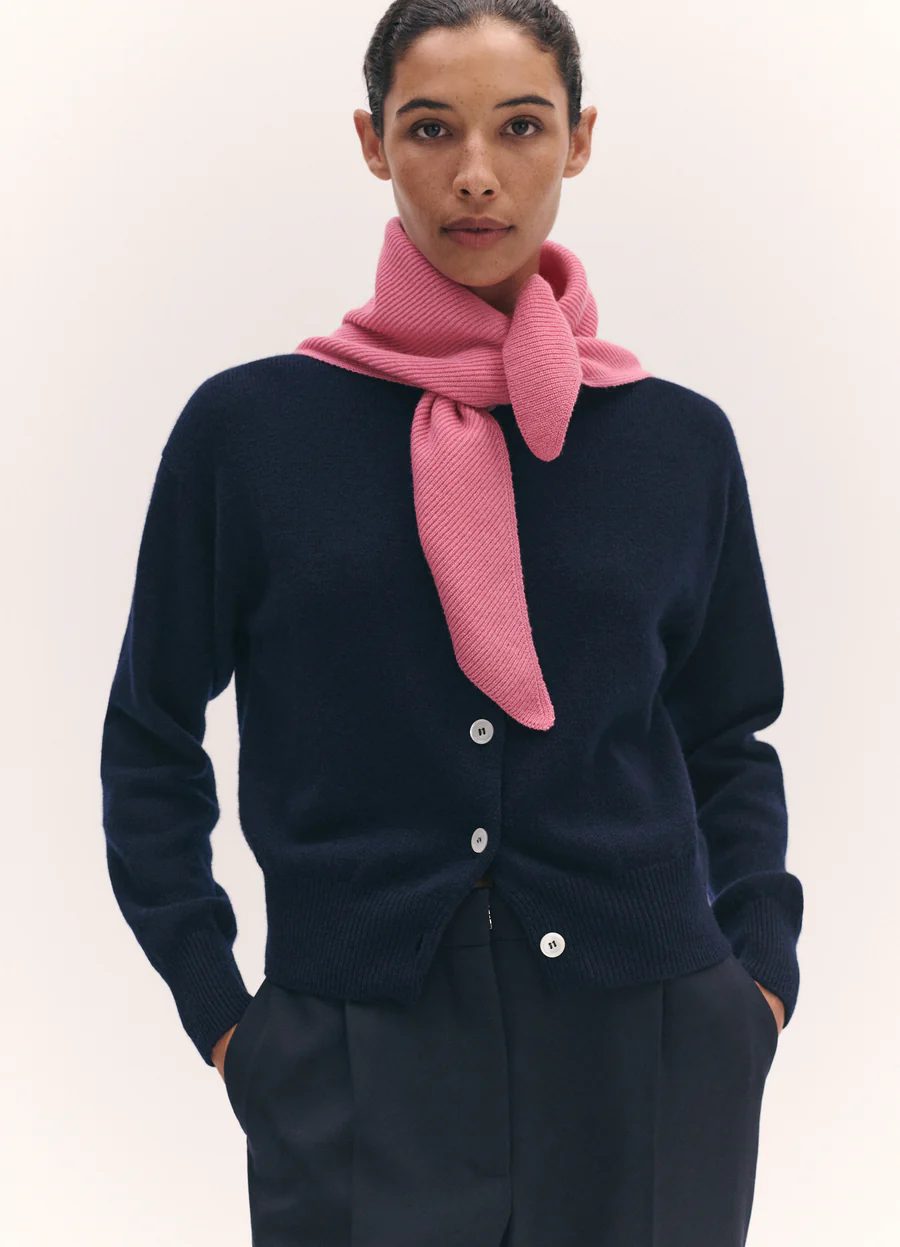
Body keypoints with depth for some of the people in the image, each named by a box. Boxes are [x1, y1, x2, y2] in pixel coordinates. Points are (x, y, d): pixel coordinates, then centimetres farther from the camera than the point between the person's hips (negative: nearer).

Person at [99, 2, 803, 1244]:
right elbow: (153, 737, 4)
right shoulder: (247, 429, -4)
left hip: (642, 1052, 2)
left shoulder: (680, 440, 1)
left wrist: (761, 974, 1)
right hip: (354, 1062, -1)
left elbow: (726, 742, 11)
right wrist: (216, 1007, -2)